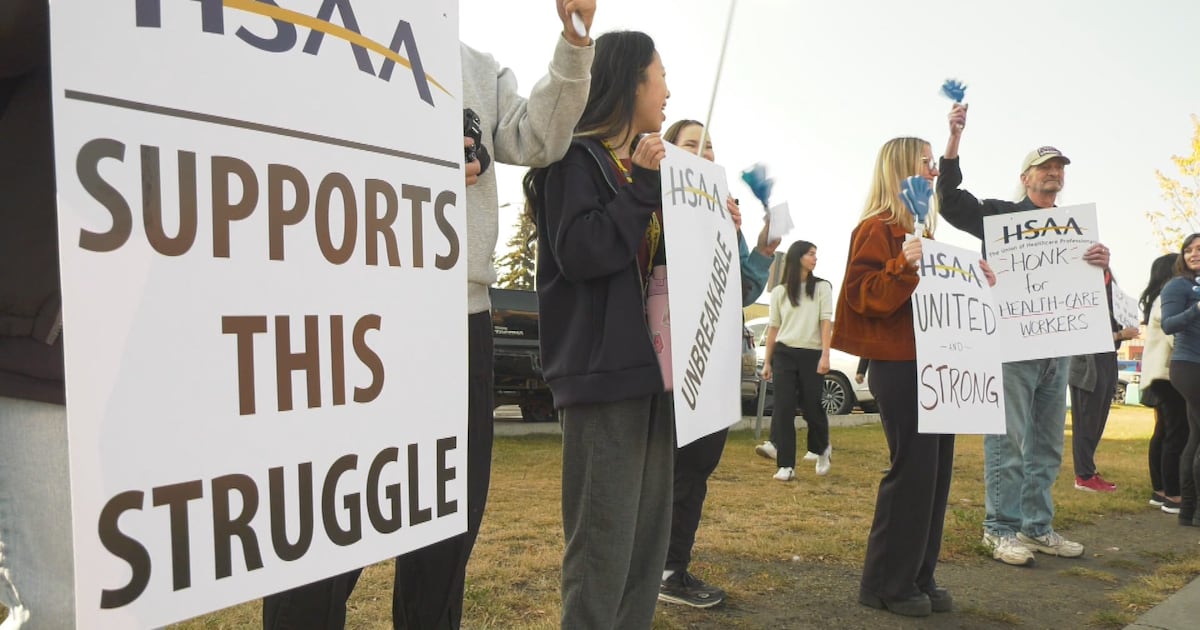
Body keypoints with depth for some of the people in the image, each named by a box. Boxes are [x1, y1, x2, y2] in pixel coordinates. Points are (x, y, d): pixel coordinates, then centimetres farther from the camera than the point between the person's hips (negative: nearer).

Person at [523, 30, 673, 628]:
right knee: (604, 536, -7)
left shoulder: (644, 164, 21)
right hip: (603, 369, -9)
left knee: (649, 531, 12)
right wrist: (642, 183, -14)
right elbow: (579, 253, -18)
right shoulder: (577, 156, -3)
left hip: (650, 365, 9)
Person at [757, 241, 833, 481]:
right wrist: (767, 361, 7)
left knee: (813, 408, 2)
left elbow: (826, 322, 0)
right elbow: (773, 327, 10)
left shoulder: (822, 287, 7)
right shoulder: (779, 292, 10)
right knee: (784, 409, -5)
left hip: (812, 354, -1)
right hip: (784, 354, 1)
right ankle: (786, 465, -2)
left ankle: (822, 450, 31)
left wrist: (825, 355, -10)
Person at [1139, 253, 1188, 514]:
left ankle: (1159, 491, 17)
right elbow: (1176, 336, -19)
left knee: (1163, 432, 12)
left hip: (1159, 375, 10)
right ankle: (1172, 497, -10)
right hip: (1169, 374, -10)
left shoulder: (1158, 299, 20)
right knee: (1177, 434, -10)